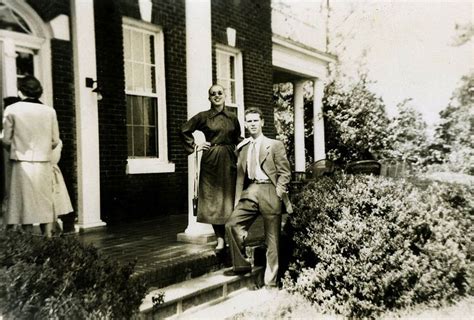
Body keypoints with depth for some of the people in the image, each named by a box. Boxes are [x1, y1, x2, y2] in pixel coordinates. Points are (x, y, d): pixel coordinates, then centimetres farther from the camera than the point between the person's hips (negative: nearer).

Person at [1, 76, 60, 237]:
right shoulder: (50, 111, 1)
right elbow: (55, 141, 2)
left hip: (22, 163, -2)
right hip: (44, 164, 2)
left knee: (25, 204, 5)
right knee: (45, 203, 10)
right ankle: (48, 239, 10)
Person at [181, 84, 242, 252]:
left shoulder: (232, 117, 8)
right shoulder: (203, 116, 0)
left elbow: (238, 140, 19)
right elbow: (185, 130, 8)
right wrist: (194, 146, 2)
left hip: (229, 160, 2)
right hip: (211, 161, -2)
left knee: (229, 198, 5)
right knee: (213, 199, 1)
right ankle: (220, 238, 10)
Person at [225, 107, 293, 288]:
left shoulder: (275, 145, 4)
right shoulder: (242, 148, 15)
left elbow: (284, 172, 1)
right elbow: (240, 174, 17)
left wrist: (278, 192, -11)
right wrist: (238, 198, 9)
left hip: (269, 191, -4)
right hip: (250, 191, 4)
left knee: (272, 239, 2)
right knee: (231, 224, -9)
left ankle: (271, 281, 15)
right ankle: (241, 265, 11)